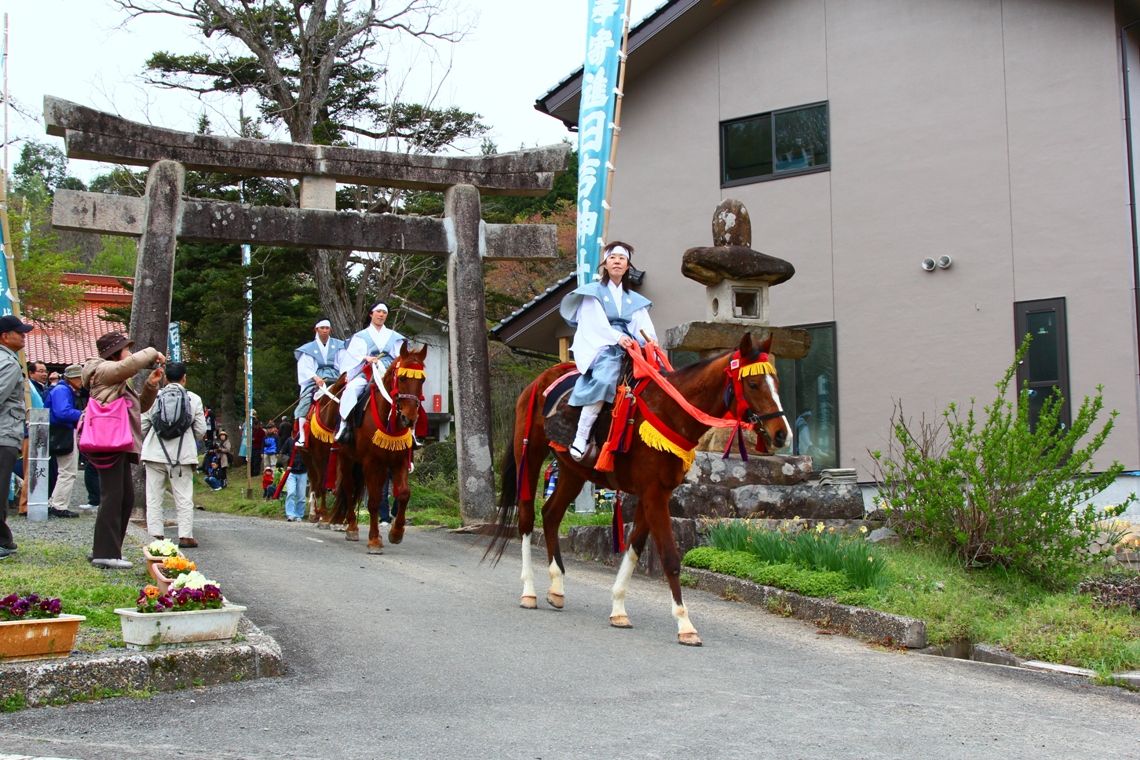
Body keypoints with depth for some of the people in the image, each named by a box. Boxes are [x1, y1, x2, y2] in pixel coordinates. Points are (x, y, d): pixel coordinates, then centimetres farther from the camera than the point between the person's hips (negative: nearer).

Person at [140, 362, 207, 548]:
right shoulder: (194, 399, 0)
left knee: (154, 497, 8)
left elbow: (142, 427, 2)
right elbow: (201, 431, 1)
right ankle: (185, 536, 0)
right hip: (182, 455, -1)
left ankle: (155, 535, 6)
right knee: (184, 497, 4)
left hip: (155, 453, 1)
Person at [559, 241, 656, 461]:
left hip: (626, 348, 5)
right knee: (604, 378, -35)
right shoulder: (594, 292, 9)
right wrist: (616, 337, -23)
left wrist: (650, 341, -16)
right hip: (598, 346, -5)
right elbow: (596, 323, -6)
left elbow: (644, 327, 7)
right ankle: (581, 438, -36)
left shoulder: (635, 300, 21)